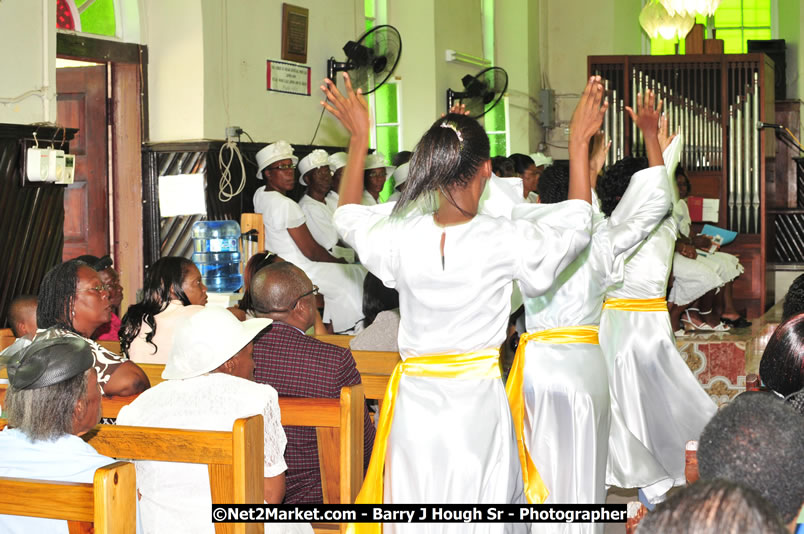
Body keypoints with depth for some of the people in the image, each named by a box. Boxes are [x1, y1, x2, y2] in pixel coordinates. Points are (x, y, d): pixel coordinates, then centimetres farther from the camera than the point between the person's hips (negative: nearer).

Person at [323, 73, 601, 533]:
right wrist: (579, 145, 12)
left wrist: (359, 139, 22)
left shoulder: (400, 238, -8)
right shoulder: (505, 242, -14)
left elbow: (347, 217, 16)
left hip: (415, 402, 2)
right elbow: (576, 230, 6)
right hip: (478, 400, -2)